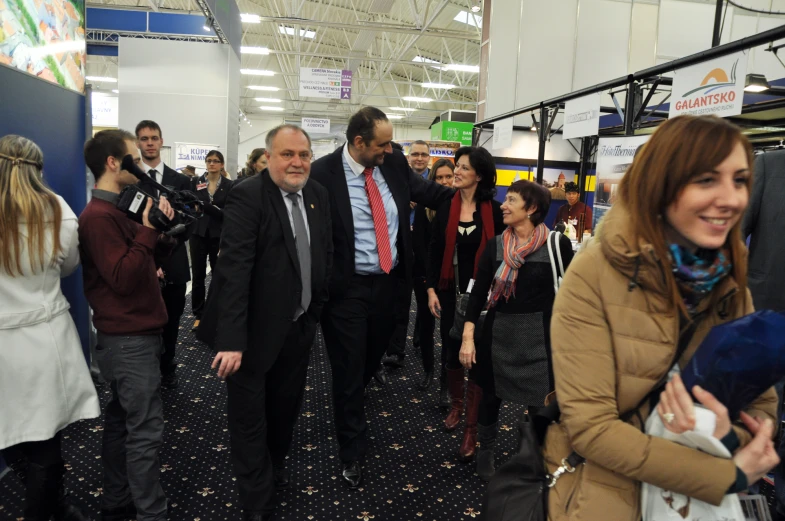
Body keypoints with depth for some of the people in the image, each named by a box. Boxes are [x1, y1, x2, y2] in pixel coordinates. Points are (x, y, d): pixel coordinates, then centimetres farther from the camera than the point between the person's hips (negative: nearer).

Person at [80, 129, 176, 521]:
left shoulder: (117, 210, 14)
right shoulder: (99, 216, -17)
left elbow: (149, 260, 14)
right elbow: (124, 278, -24)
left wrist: (162, 232, -2)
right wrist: (147, 229, -22)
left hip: (130, 337, 10)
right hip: (130, 341, -10)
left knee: (122, 422, 18)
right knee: (145, 432, -3)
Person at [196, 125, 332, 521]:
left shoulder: (318, 194, 3)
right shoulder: (247, 196, -18)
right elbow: (234, 268, -25)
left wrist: (318, 307, 13)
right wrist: (231, 338, -31)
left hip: (300, 326, 6)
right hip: (256, 330, -6)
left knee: (286, 409, 23)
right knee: (250, 420, 10)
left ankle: (275, 467, 50)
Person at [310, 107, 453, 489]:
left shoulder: (394, 164, 0)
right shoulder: (323, 173, -16)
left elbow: (429, 192, 11)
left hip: (389, 282, 6)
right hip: (347, 287, -6)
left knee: (372, 358, 23)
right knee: (349, 368, 6)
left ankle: (350, 403, 54)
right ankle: (353, 451, 23)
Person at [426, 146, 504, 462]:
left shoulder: (493, 211, -6)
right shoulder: (446, 207, 1)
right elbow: (434, 251, 3)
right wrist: (431, 289, -2)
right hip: (450, 292, 3)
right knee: (451, 351, 13)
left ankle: (472, 428, 13)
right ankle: (456, 404, 39)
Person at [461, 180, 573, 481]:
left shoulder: (557, 243, -8)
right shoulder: (496, 245, -1)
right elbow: (479, 292, 0)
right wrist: (468, 337, -5)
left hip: (539, 334, -2)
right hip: (498, 331, 3)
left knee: (540, 402, 5)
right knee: (491, 394, 15)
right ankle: (486, 450, 38)